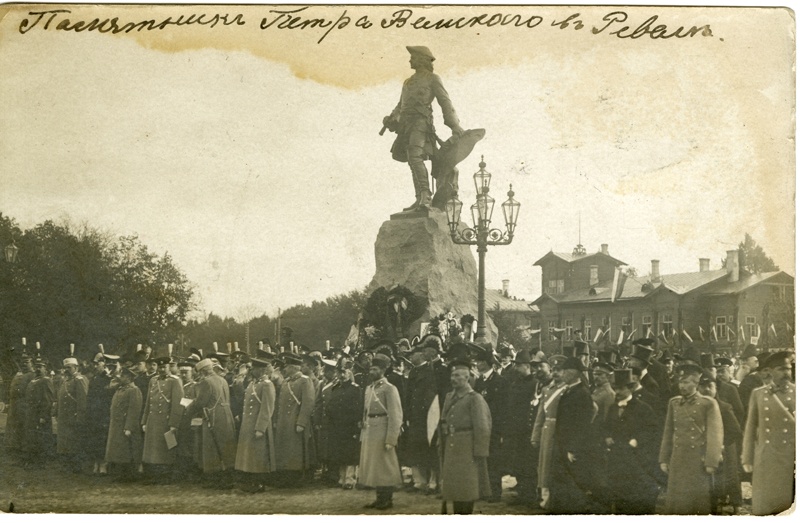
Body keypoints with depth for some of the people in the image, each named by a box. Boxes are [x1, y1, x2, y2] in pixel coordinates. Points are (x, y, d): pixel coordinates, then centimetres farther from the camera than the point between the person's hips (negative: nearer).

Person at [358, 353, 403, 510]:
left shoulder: (389, 389, -9)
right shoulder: (369, 389, 15)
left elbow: (395, 416, -14)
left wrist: (391, 440, -18)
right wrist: (363, 435, 12)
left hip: (382, 434, -8)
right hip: (369, 434, 8)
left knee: (385, 467, -1)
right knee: (372, 467, 11)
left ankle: (387, 500, 7)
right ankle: (379, 498, 20)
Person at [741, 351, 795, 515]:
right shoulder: (758, 394, 8)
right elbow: (751, 428, 9)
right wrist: (747, 459, 7)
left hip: (791, 458, -1)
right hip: (765, 459, 1)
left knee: (787, 507, 0)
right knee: (764, 508, 2)